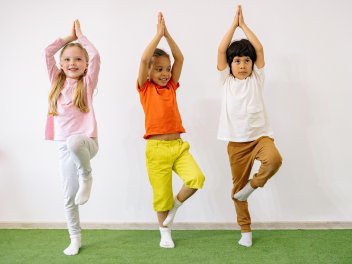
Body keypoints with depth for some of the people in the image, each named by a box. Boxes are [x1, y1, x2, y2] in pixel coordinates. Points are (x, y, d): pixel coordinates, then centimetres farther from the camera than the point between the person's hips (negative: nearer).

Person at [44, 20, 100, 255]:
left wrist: (80, 35, 5)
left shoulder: (87, 83, 1)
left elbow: (95, 56, -10)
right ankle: (75, 239, 22)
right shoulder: (58, 81, 12)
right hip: (64, 147, 4)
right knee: (69, 197, 5)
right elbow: (47, 52, 7)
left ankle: (86, 177, -14)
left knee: (73, 142, -42)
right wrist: (69, 37, 14)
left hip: (86, 140, -4)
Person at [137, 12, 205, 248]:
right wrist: (158, 34, -8)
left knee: (196, 178, -16)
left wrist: (167, 34, 0)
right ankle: (165, 232, 28)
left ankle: (175, 206, 13)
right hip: (157, 148, -3)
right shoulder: (145, 88, 0)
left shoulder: (172, 86, 11)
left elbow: (180, 59, 3)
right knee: (161, 193, 5)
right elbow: (144, 59, -14)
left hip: (179, 145, 4)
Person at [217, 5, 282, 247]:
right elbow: (221, 50, -3)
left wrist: (243, 24, 5)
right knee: (238, 185, 6)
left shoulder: (256, 78, 6)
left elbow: (260, 49, -1)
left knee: (274, 159, -33)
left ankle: (253, 185, -3)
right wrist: (234, 24, 2)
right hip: (236, 141, 1)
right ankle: (245, 230, 23)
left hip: (260, 135, 0)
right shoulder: (226, 80, 6)